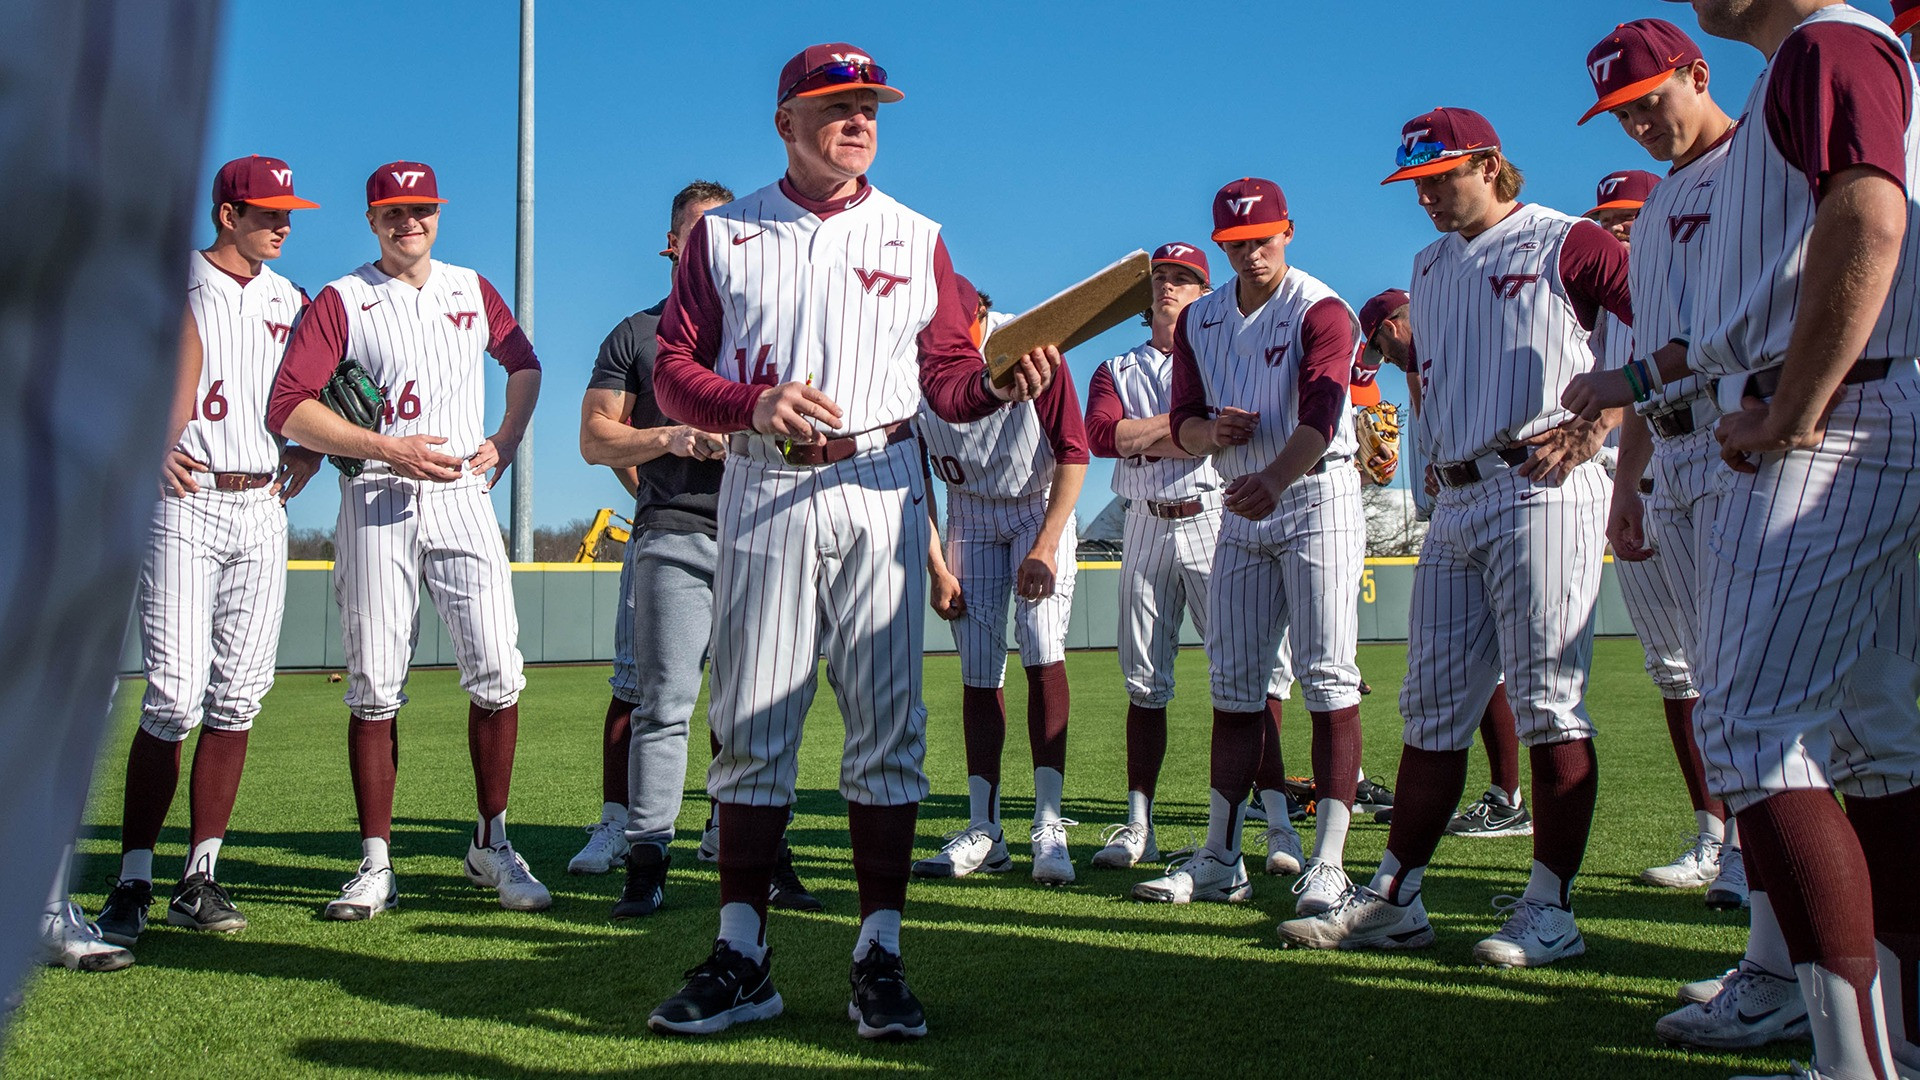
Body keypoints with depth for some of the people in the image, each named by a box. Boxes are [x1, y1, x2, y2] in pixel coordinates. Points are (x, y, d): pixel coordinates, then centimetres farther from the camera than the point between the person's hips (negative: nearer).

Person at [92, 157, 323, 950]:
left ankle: (201, 878, 8)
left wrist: (297, 472, 9)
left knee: (238, 697, 1)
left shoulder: (291, 302, 16)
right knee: (175, 695, -11)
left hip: (263, 511, 5)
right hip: (187, 506, -5)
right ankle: (132, 883, -2)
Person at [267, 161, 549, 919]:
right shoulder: (341, 303, 3)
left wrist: (505, 443, 12)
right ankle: (376, 863, 7)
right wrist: (389, 449, -15)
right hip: (376, 507, -2)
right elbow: (289, 408, -7)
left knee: (497, 674, -7)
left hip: (464, 497, 2)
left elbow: (524, 364, 30)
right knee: (374, 688, -1)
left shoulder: (472, 290, 16)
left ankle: (492, 847, 6)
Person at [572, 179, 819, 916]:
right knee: (663, 703, -6)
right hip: (672, 538, -1)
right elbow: (595, 439, 8)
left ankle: (767, 860, 6)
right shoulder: (636, 335, 14)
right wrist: (671, 438, -7)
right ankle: (645, 862, -3)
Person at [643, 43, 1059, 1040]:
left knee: (886, 723, -3)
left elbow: (946, 377, 9)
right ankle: (740, 956, 8)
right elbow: (674, 370, 5)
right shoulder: (725, 236, 11)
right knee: (750, 726, 1)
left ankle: (880, 956, 3)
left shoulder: (915, 238, 13)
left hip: (879, 491, 0)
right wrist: (755, 405, -13)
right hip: (763, 491, 0)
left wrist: (1000, 381, -13)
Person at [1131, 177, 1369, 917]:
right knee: (1232, 683, 8)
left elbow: (1321, 414, -27)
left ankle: (1327, 865, -8)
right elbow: (1181, 421, 7)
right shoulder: (1199, 322, 9)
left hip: (1318, 499, -6)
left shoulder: (1321, 312, -11)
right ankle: (1221, 860, 15)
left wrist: (1275, 477, -45)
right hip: (1243, 507, 6)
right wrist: (1212, 429, -17)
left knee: (1327, 680, -9)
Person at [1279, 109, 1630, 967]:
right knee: (1433, 704, 6)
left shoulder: (1566, 245, -1)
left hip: (1541, 489, -7)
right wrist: (1437, 465, 15)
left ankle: (1551, 909, 0)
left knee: (1548, 701, -6)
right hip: (1456, 501, 7)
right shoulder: (1431, 266, 21)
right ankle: (1393, 897, 10)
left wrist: (1592, 428, -13)